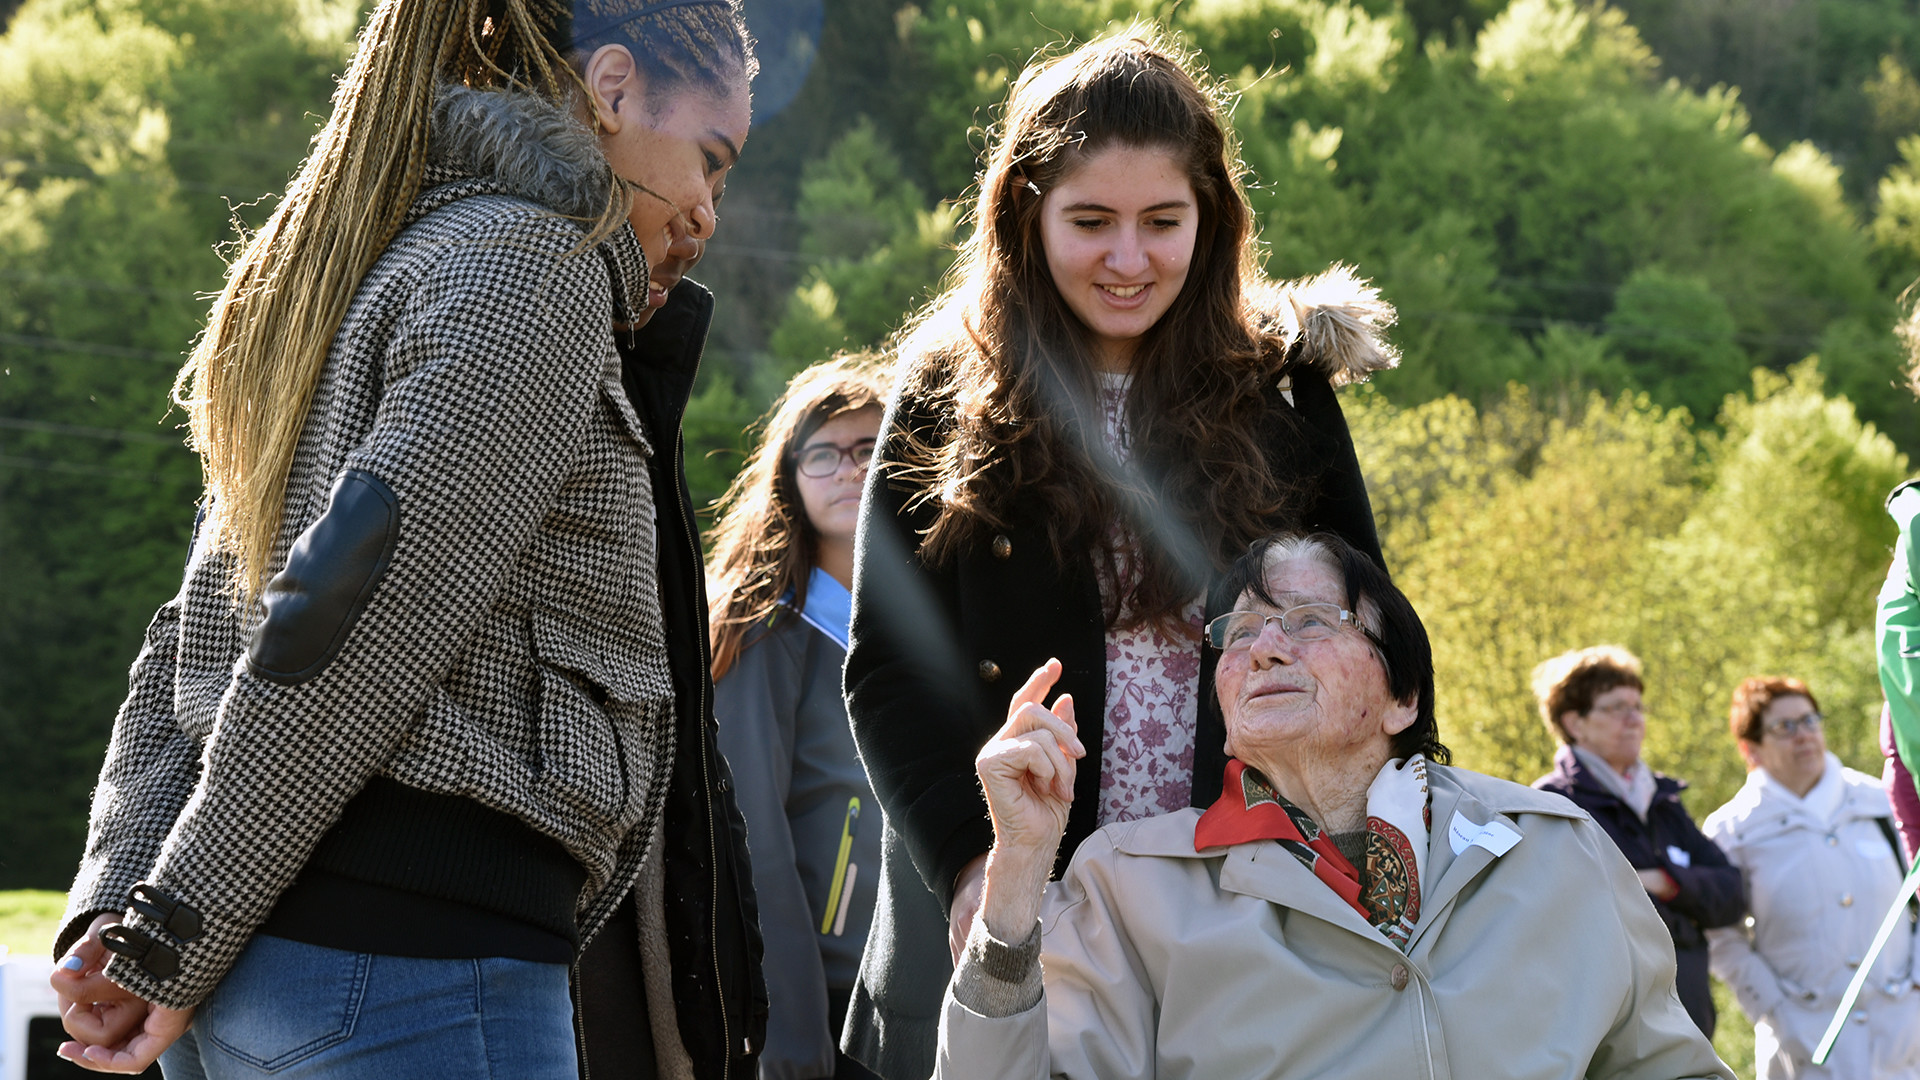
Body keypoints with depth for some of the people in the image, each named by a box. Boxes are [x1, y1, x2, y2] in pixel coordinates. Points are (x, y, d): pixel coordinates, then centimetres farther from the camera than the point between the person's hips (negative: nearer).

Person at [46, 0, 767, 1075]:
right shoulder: (533, 260, -7)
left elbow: (191, 637, 17)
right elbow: (353, 611, -16)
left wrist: (117, 898, 8)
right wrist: (174, 935, -12)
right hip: (414, 973, -9)